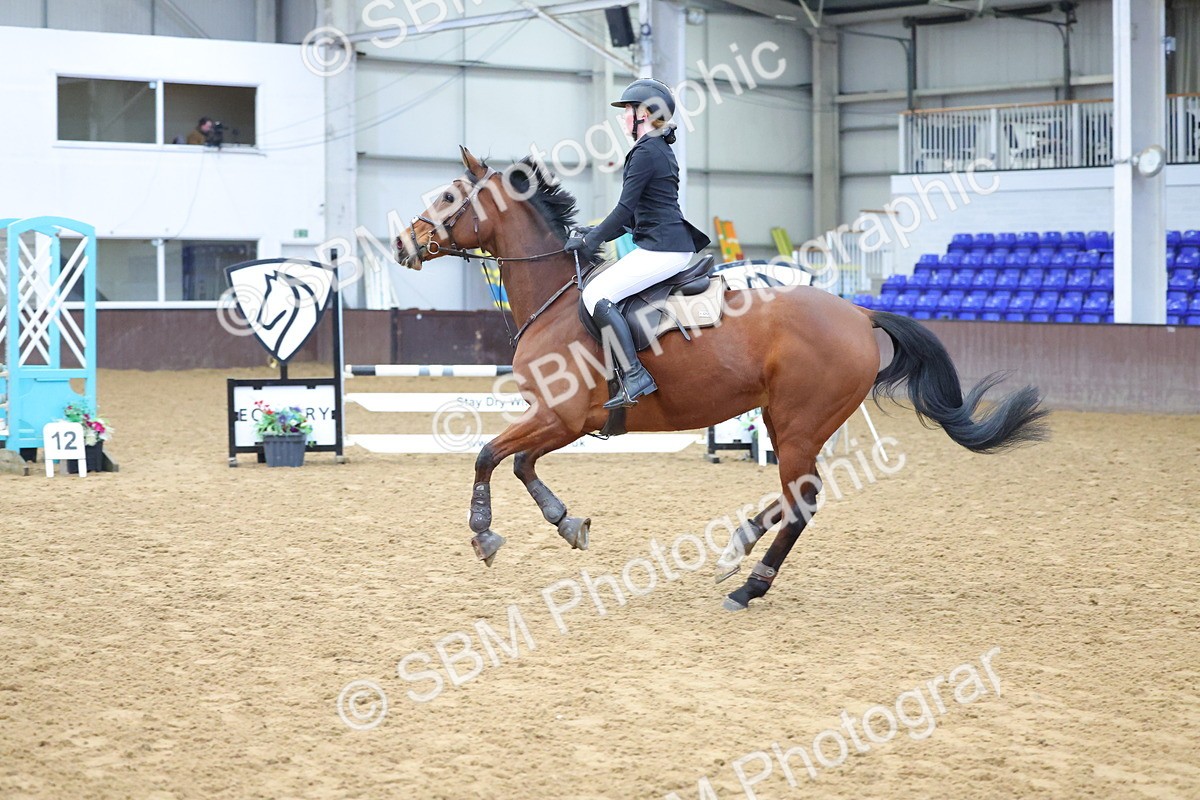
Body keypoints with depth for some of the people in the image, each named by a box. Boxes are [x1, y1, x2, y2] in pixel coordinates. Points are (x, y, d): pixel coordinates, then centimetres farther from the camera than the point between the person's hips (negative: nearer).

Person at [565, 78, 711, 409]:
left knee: (596, 295, -16)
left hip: (661, 250, -11)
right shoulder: (661, 150, 20)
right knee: (601, 287, 23)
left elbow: (626, 208, -14)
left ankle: (634, 375, -23)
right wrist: (596, 233, 20)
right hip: (676, 246, 11)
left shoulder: (646, 152, -11)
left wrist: (591, 240, -4)